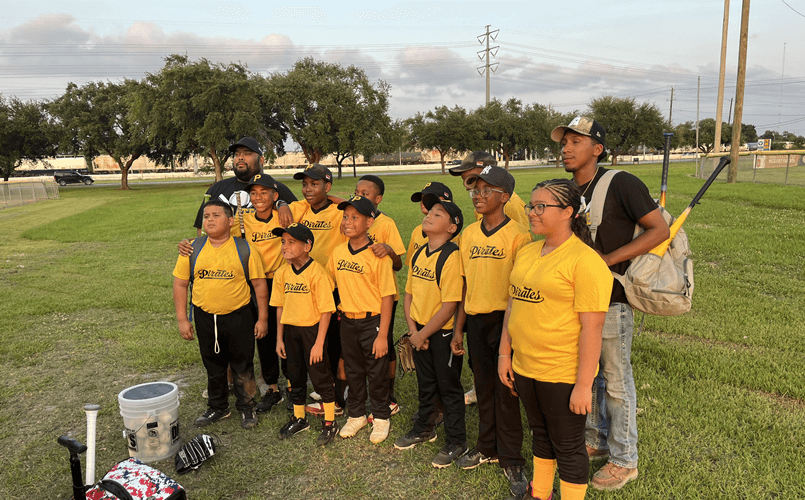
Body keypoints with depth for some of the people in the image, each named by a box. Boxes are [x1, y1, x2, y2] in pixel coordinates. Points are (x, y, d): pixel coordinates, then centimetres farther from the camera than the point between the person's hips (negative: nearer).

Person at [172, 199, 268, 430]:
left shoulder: (244, 249, -6)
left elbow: (259, 284, -3)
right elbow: (180, 283, 4)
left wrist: (263, 318, -4)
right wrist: (182, 319, -1)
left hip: (238, 316, -2)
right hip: (205, 317, 3)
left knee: (243, 365, 8)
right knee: (213, 365, 16)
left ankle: (246, 407, 27)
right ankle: (217, 407, 35)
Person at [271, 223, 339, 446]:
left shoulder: (318, 273, -18)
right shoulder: (282, 273, 1)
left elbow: (326, 310, -17)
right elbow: (281, 307, 8)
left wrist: (319, 343, -17)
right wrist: (280, 338, 9)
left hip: (313, 329, -6)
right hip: (291, 330, 6)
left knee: (320, 377, 4)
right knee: (295, 376, 18)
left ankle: (329, 422, 23)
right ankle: (299, 419, 37)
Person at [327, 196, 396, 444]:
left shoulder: (378, 256, -14)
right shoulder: (338, 252, 1)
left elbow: (387, 297, -14)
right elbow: (330, 283, 15)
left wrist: (382, 335, -15)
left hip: (372, 321, -5)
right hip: (347, 321, 5)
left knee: (377, 372, 8)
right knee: (352, 370, 17)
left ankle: (381, 418, 27)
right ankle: (356, 415, 35)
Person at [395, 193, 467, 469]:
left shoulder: (451, 256, -20)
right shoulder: (419, 254, 4)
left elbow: (449, 306, -23)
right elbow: (409, 293, 9)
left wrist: (423, 334, -15)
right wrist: (413, 329, -2)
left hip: (443, 332, -7)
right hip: (419, 332, 7)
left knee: (449, 387, 8)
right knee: (426, 383, 23)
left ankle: (456, 441, 25)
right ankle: (424, 428, 42)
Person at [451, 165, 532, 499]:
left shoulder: (517, 235, -10)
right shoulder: (468, 234, 8)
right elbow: (466, 284, 11)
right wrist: (458, 329, 11)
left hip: (504, 319, -5)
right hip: (475, 319, 6)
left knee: (505, 389, 4)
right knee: (483, 386, 17)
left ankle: (510, 459, 20)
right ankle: (487, 447, 34)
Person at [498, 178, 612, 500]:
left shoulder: (585, 260, -17)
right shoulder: (526, 253, 7)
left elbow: (592, 327, -19)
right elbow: (512, 306, 13)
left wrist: (584, 385, -19)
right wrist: (505, 354, 11)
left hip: (563, 375, -7)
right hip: (524, 369, 7)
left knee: (568, 448, 10)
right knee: (540, 435, 24)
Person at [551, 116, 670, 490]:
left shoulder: (620, 183, -14)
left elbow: (660, 230, -15)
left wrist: (608, 259, -20)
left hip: (611, 299, -7)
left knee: (617, 382, 6)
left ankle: (624, 460, 24)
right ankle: (596, 441, 39)